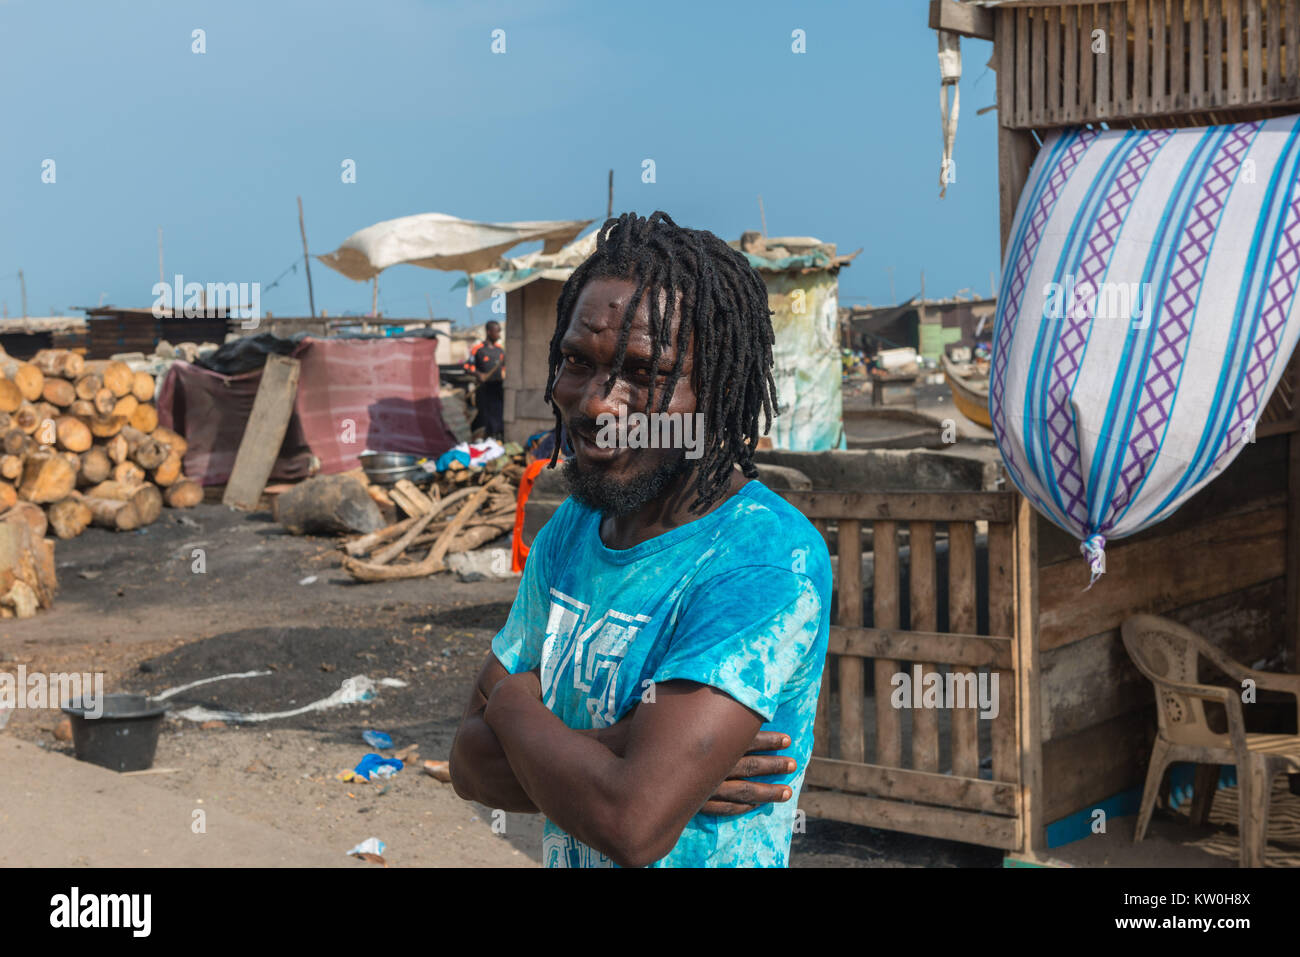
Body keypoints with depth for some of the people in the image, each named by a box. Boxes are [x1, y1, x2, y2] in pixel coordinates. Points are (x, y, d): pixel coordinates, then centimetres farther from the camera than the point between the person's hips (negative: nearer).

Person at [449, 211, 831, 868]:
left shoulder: (766, 562, -25)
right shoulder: (568, 532, -2)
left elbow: (633, 826, -32)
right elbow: (471, 763, -4)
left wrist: (512, 702, -16)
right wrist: (629, 760, -21)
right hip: (564, 859, 6)